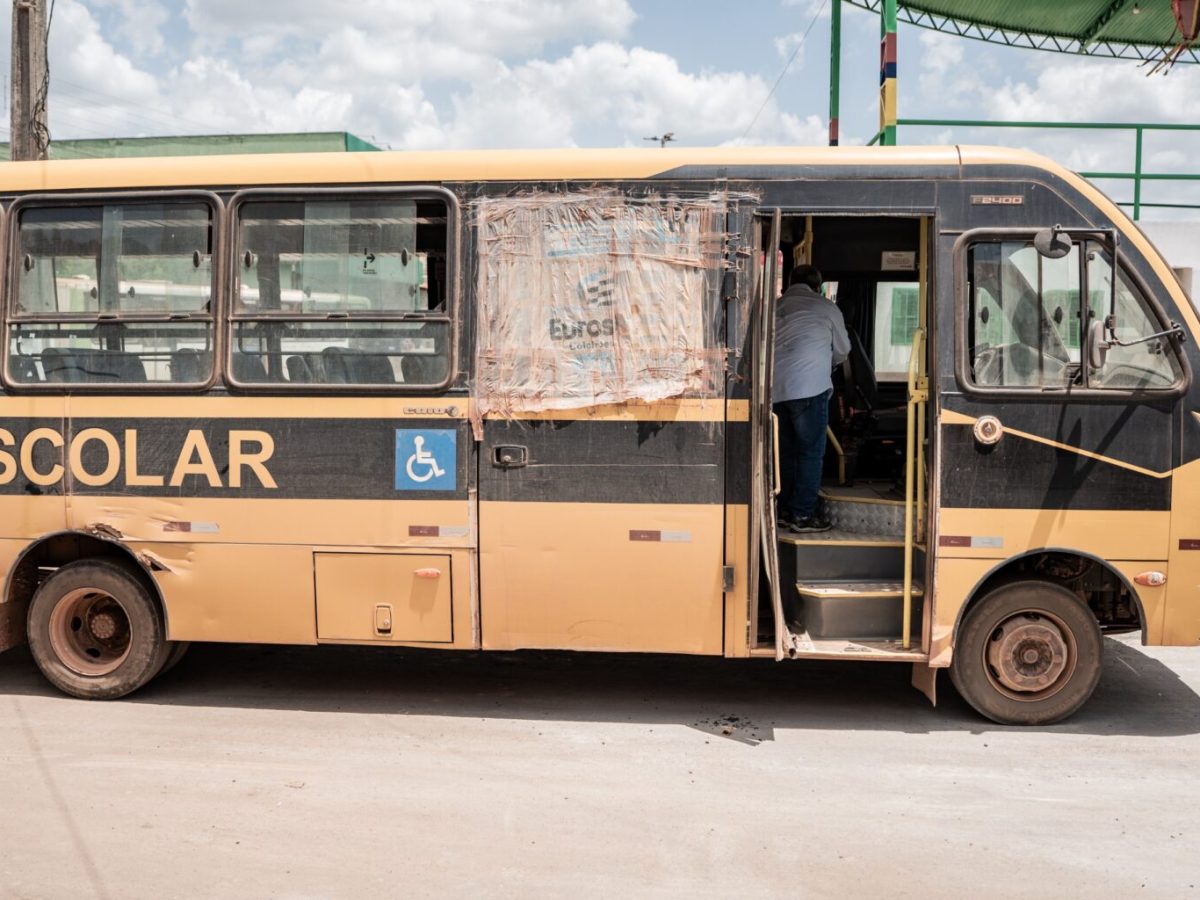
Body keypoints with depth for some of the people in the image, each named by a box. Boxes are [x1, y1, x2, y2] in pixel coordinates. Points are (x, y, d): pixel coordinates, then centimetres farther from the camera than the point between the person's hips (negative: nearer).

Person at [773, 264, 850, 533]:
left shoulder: (776, 307, 16)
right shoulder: (825, 307, 7)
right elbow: (843, 350, 19)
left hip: (776, 387, 5)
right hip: (809, 387, -5)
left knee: (788, 450, 15)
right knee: (811, 451, 2)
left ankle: (786, 510, 19)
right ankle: (803, 514, 1)